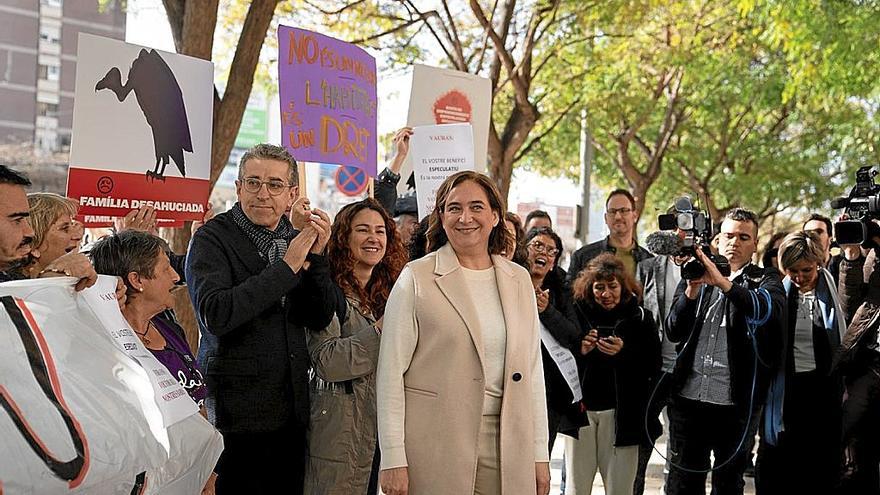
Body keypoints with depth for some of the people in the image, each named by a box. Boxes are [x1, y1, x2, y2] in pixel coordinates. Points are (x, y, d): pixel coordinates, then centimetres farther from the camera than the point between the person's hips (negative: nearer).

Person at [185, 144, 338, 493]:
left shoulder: (296, 241, 8)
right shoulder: (212, 239, -7)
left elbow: (320, 319, 3)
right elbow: (215, 314, -23)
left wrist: (317, 256, -11)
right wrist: (286, 267, -21)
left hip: (291, 410, 5)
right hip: (237, 409, -5)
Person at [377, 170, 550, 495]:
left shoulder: (518, 279, 9)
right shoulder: (416, 279, -4)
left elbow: (532, 368, 11)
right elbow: (391, 372, -5)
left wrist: (540, 455, 8)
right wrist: (393, 459, -10)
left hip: (506, 445, 4)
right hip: (433, 450, -3)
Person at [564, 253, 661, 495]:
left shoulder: (640, 318, 2)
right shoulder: (576, 314, 3)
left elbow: (653, 367, -1)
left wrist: (625, 352, -16)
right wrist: (578, 352, -15)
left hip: (620, 412, -1)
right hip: (580, 409, 1)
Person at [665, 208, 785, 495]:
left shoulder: (765, 282, 5)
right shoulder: (695, 276, 13)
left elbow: (770, 311, -20)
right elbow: (674, 332, 1)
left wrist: (722, 282, -31)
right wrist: (691, 290, -15)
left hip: (735, 403, -2)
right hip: (688, 397, 2)